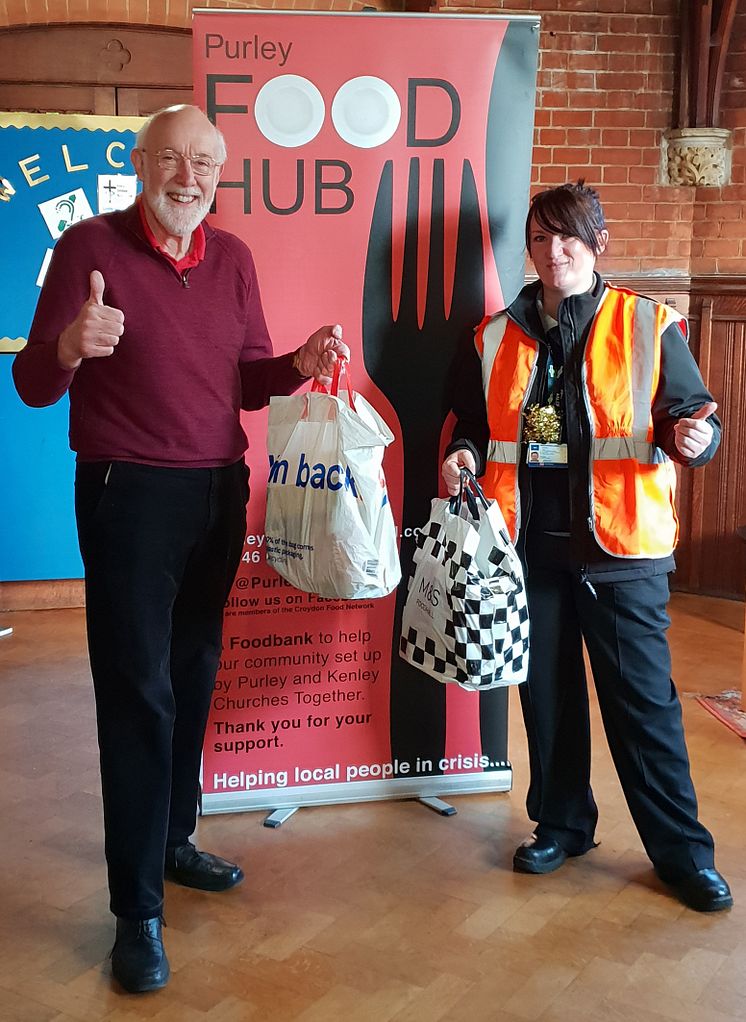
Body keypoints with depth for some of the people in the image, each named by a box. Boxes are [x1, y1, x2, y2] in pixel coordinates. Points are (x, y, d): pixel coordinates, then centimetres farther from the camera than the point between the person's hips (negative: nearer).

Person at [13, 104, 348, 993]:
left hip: (218, 489, 6)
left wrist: (300, 364, -9)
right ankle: (137, 909, 9)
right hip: (128, 494, -5)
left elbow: (245, 380, 11)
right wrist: (71, 346, -32)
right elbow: (33, 386, -11)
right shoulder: (90, 246, -7)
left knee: (194, 674, 15)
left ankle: (172, 841, 33)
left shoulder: (232, 257, 8)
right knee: (139, 692, -3)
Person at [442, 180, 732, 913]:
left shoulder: (649, 327, 0)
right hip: (530, 544, 3)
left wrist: (692, 438, -24)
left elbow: (689, 417, -2)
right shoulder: (497, 337, 9)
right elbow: (471, 426, 16)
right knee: (547, 692, 13)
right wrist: (461, 456, -5)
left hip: (619, 548, -3)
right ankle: (561, 824, 32)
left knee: (643, 700, 2)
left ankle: (683, 852, 18)